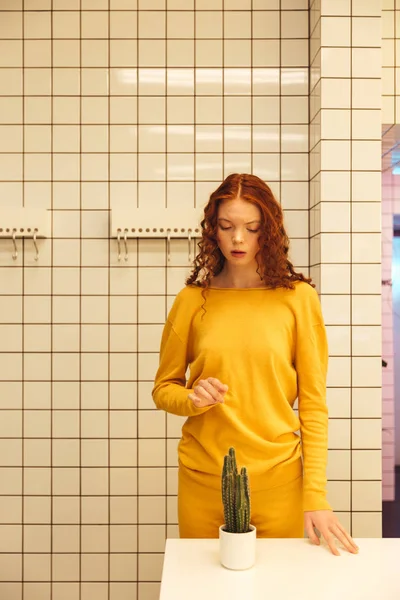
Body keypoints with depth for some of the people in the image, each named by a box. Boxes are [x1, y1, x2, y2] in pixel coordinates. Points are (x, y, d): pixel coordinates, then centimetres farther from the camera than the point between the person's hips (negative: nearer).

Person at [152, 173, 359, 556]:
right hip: (203, 481, 1)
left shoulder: (298, 297, -4)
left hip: (277, 481, -1)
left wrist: (315, 495, -7)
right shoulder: (192, 300, -1)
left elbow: (313, 402, -3)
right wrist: (192, 399, -14)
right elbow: (163, 388, 8)